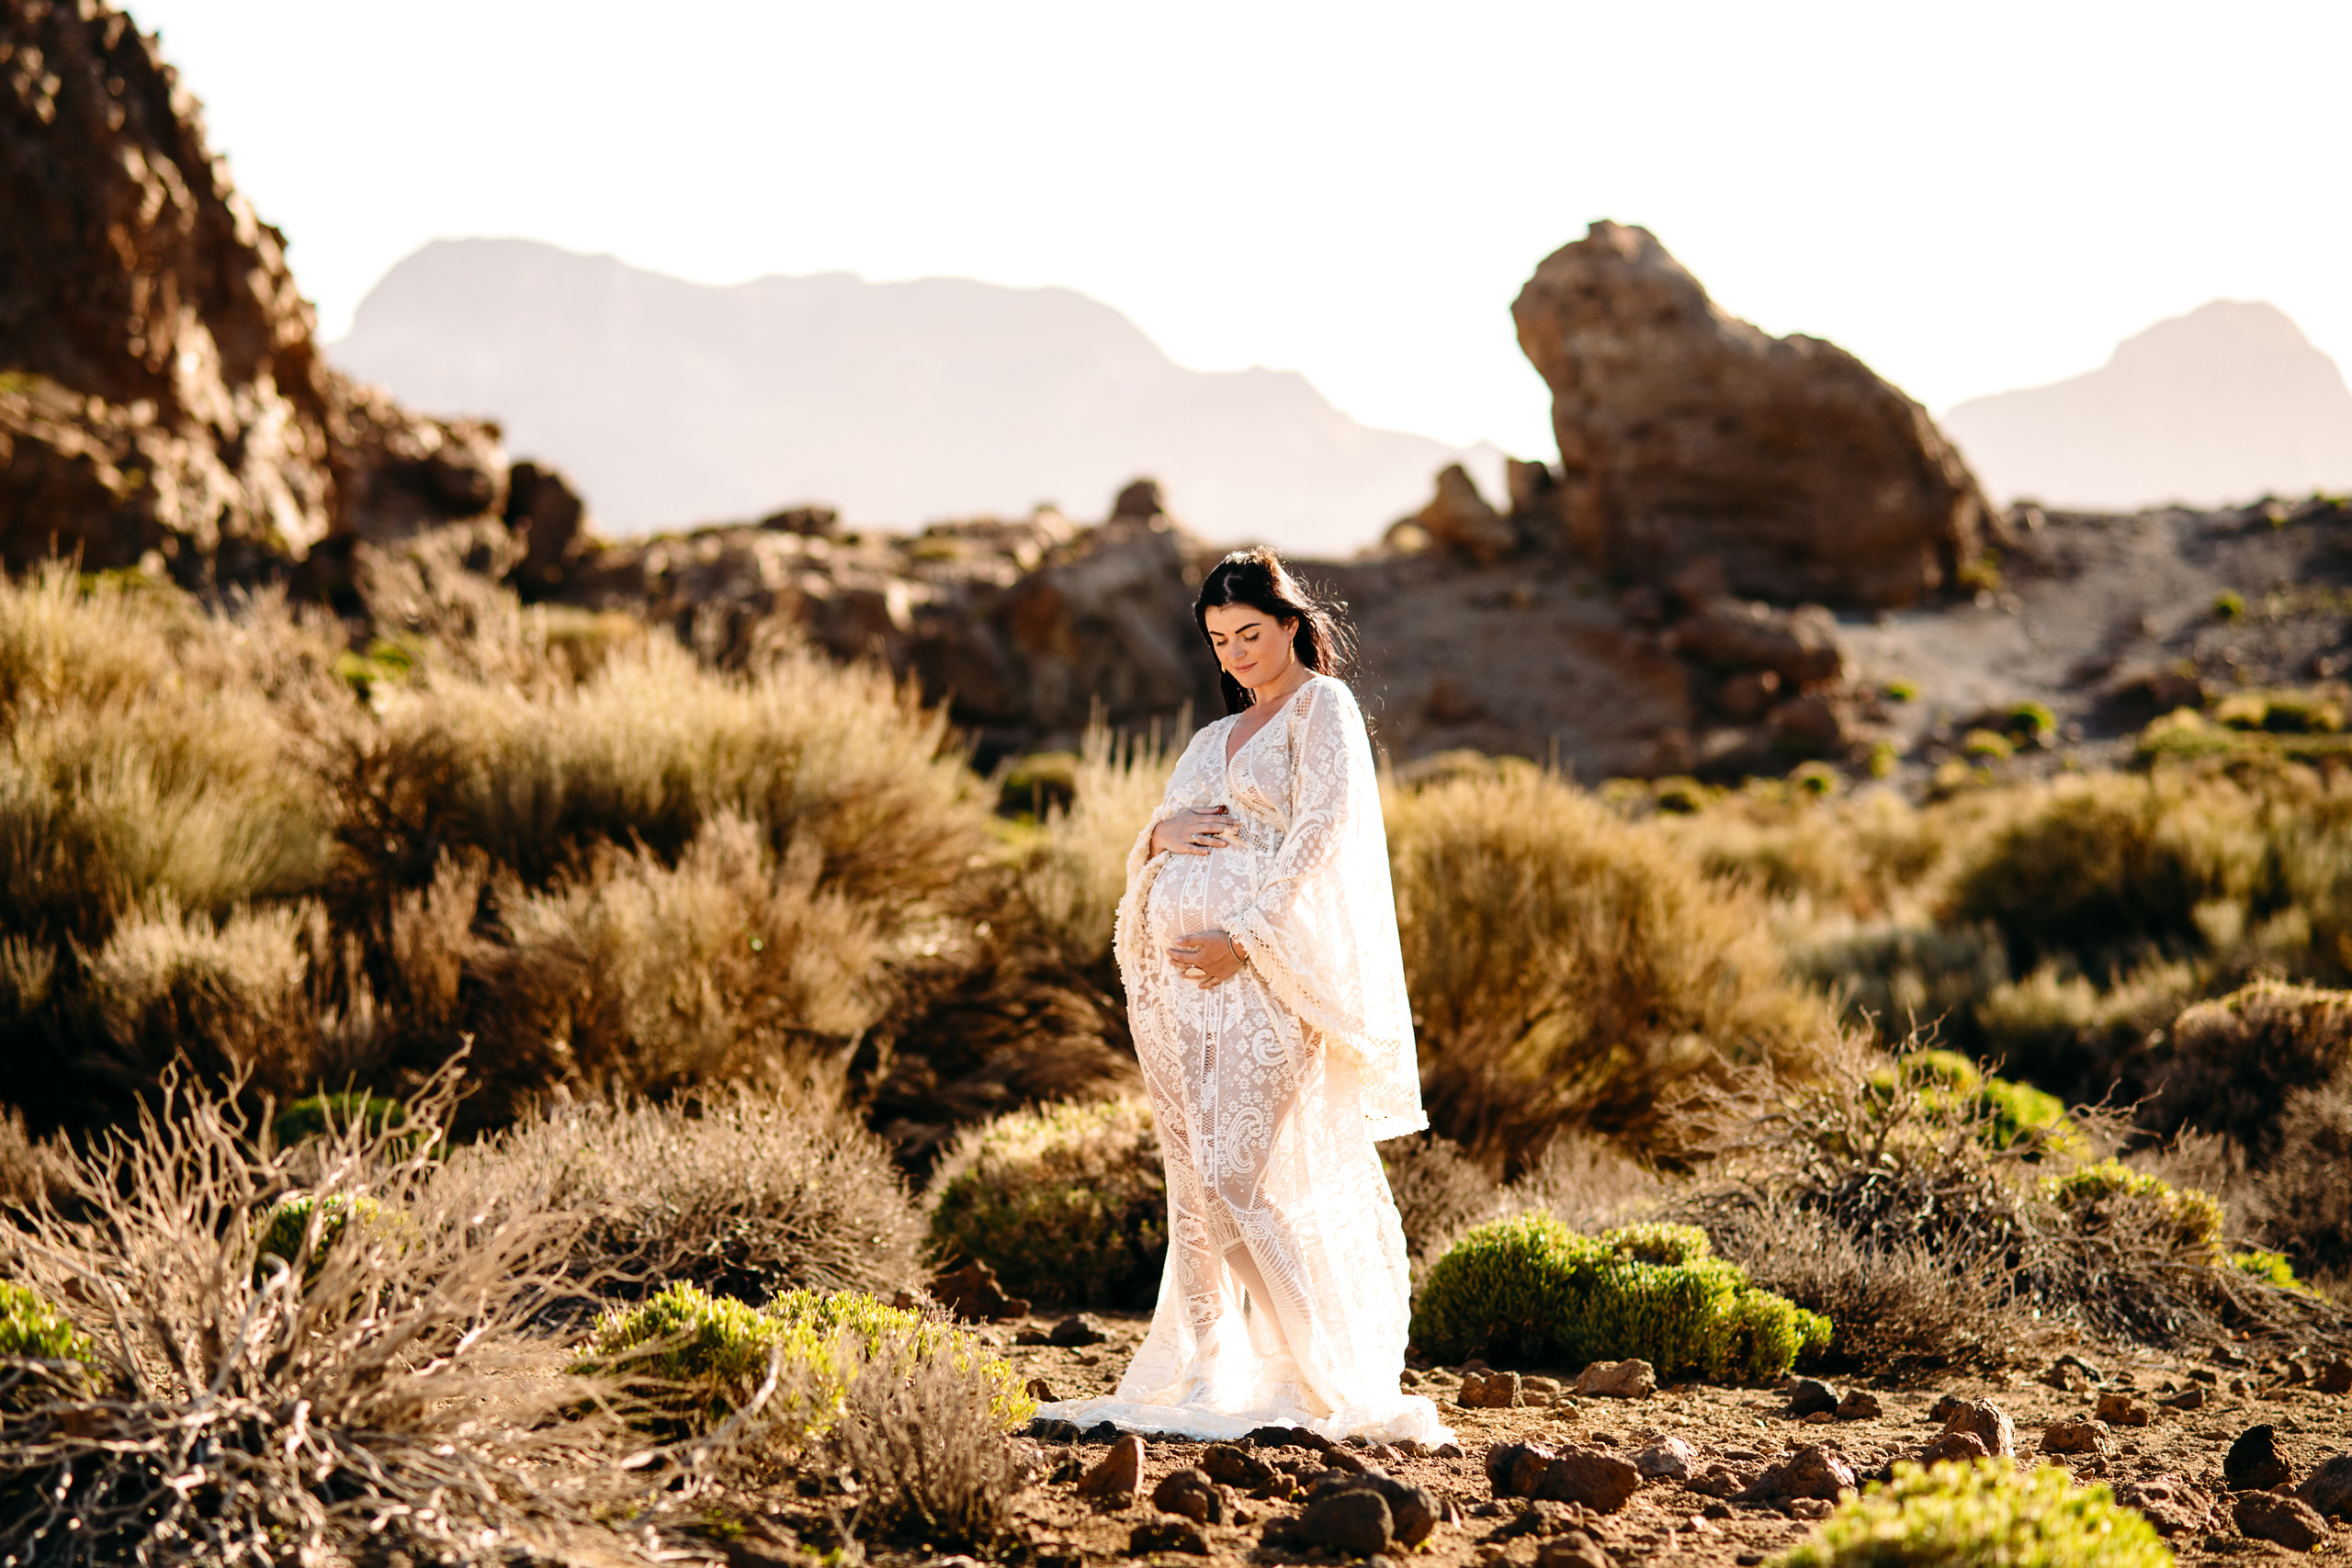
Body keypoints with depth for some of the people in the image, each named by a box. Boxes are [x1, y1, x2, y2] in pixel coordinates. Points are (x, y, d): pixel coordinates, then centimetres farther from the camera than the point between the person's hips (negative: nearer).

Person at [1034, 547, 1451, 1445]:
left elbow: (1318, 839, -10)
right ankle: (1202, 1377, 9)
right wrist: (1162, 835, -2)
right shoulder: (1221, 733, 23)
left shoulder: (1322, 706, 1)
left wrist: (1244, 940, -18)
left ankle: (1329, 1381, -6)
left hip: (1257, 969, -7)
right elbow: (1151, 854, 22)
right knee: (1194, 1179, 5)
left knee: (1243, 1176, -13)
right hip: (1173, 968, 7)